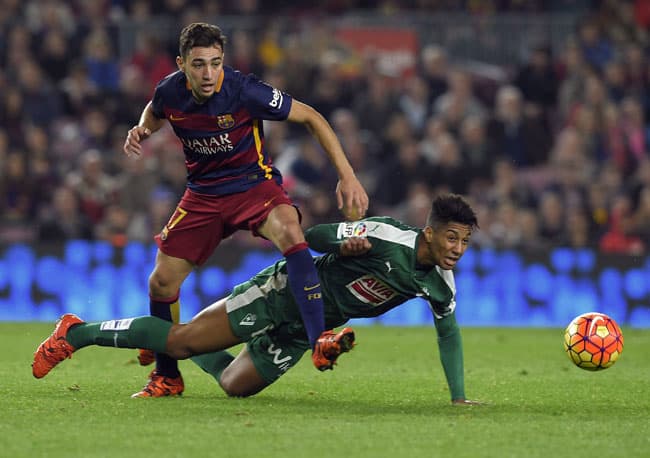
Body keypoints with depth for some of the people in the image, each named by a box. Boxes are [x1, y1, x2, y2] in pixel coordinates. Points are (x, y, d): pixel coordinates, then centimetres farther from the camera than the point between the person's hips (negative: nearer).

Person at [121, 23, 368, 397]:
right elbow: (155, 111, 16)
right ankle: (167, 376, 22)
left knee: (290, 232, -36)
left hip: (254, 184, -4)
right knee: (162, 281, -2)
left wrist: (347, 177, -20)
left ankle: (319, 341, -39)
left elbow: (312, 118, -15)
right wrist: (142, 130, -8)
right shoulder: (170, 92, -13)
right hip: (203, 193, 4)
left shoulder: (245, 91, -25)